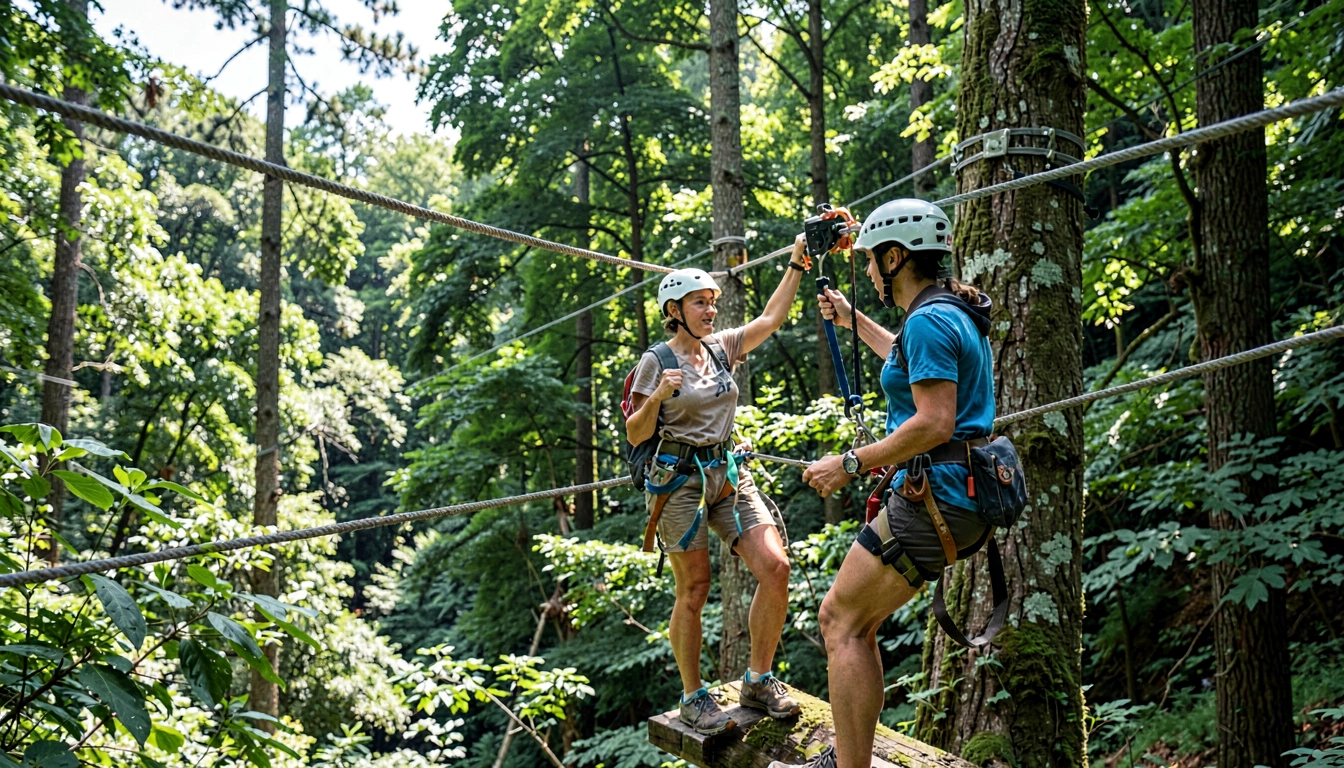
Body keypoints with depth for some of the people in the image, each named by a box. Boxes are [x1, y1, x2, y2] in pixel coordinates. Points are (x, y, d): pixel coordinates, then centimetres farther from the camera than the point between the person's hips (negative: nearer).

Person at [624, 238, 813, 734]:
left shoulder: (722, 348, 11)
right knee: (694, 591, -5)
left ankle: (758, 682, 4)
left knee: (775, 568, -9)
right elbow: (636, 436, -4)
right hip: (680, 480, -5)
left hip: (729, 474, 5)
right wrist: (657, 397, -21)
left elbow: (771, 319, 13)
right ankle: (693, 698, 10)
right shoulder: (656, 363, -4)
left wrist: (797, 265, 7)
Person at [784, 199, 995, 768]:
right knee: (851, 621, 14)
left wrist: (850, 465, -17)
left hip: (933, 499, -10)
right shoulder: (954, 314, 17)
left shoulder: (928, 320, -16)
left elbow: (933, 423, -24)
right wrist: (853, 321, 47)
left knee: (841, 619, -5)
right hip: (960, 495, 10)